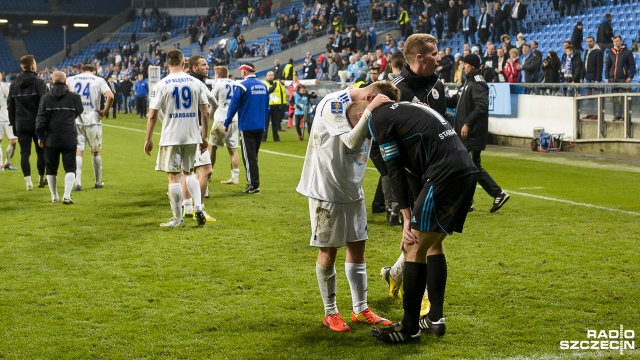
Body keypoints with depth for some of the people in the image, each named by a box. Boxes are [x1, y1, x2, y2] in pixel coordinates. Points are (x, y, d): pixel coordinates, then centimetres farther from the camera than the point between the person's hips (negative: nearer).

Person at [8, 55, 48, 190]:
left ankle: (28, 181, -4)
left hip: (21, 125, 3)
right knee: (41, 151, 11)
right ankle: (41, 179, 20)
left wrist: (13, 123, 16)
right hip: (37, 124, -3)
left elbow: (10, 105, 11)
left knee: (24, 153, 3)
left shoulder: (14, 84, 8)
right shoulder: (38, 82, -8)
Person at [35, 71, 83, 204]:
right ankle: (67, 196, -13)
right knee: (70, 168, 1)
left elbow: (40, 118, -2)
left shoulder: (46, 98, -1)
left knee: (51, 168, 14)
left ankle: (54, 196, 21)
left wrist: (40, 136, 5)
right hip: (69, 138, -1)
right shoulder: (74, 97, -2)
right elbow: (80, 112, 12)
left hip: (51, 139, 1)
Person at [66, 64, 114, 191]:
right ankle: (98, 182, 22)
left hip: (75, 120, 1)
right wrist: (105, 111, -3)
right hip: (92, 120, -1)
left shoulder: (71, 80, 7)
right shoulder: (99, 80, 0)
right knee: (96, 151, 13)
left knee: (78, 152, 3)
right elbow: (110, 96, -14)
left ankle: (78, 183, -5)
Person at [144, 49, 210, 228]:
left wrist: (148, 139, 0)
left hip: (171, 137, -3)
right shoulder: (196, 83, 2)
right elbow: (205, 113, 3)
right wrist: (204, 136, 12)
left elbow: (153, 115, -8)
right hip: (192, 136, 4)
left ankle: (178, 219, 8)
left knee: (173, 177, 3)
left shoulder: (161, 85, -7)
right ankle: (198, 207, 4)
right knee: (189, 172, 21)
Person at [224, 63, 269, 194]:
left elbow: (234, 106, -10)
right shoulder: (263, 86, 7)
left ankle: (254, 185, -5)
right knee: (254, 155, 16)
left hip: (247, 126, -6)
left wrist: (227, 123, -2)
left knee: (249, 157, -2)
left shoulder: (242, 86, -11)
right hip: (260, 126, 6)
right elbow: (267, 107, 13)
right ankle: (252, 182, 20)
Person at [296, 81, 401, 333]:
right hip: (326, 189, -7)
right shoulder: (333, 104, -19)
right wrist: (369, 110, -29)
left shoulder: (365, 109, 5)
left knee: (357, 246, 10)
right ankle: (330, 312, 14)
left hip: (353, 189, 8)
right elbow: (352, 142, -27)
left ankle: (360, 309, 20)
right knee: (328, 251, 2)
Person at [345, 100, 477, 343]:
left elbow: (395, 170, -4)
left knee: (415, 249, 0)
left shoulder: (378, 119, 0)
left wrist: (408, 218, -2)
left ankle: (410, 329, 7)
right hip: (467, 173, 9)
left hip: (445, 177, -9)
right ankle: (436, 319, 26)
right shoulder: (404, 109, 26)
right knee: (433, 243, 21)